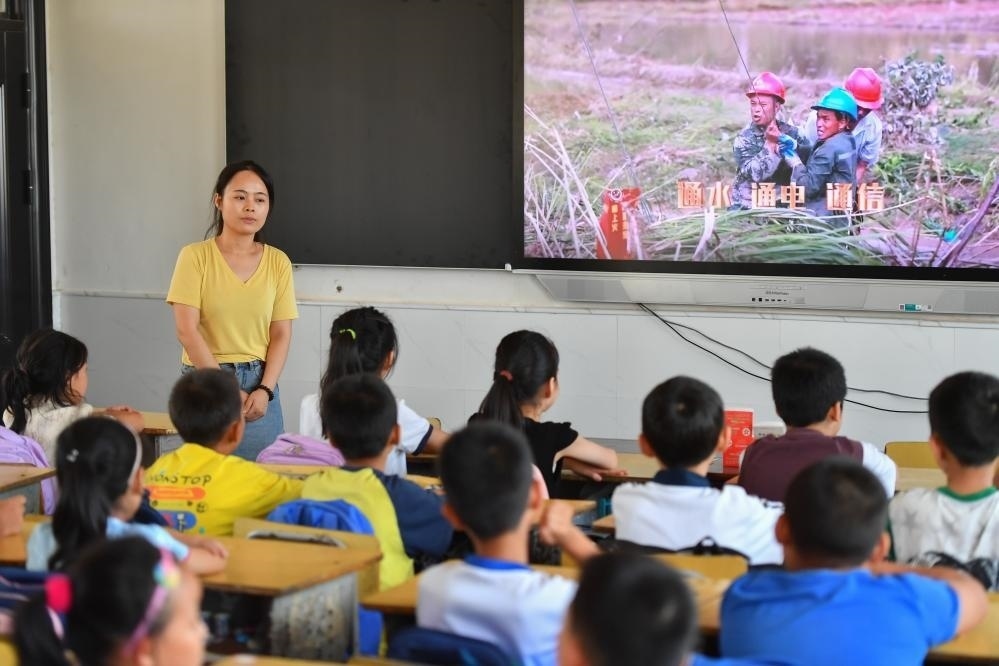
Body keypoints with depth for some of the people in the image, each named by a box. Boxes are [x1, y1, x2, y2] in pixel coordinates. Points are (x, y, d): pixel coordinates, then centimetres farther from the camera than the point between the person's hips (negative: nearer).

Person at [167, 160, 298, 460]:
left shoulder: (278, 262, 4)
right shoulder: (196, 257, -5)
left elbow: (281, 335, 3)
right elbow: (187, 331, -10)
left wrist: (265, 390, -11)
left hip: (260, 384, 3)